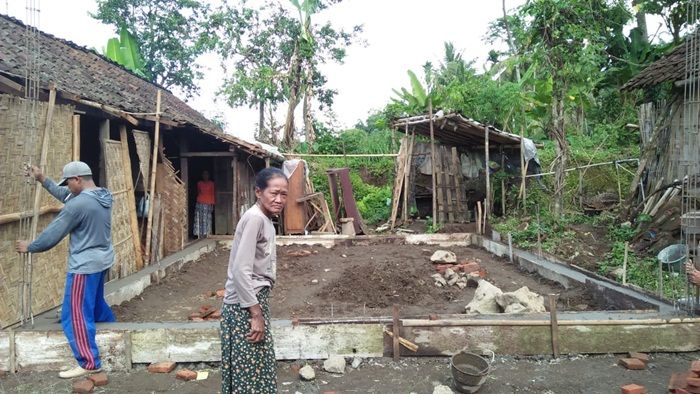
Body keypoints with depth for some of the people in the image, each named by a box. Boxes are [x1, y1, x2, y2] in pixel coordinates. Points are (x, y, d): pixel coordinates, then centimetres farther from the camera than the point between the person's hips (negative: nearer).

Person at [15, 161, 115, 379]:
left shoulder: (78, 204, -23)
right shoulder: (104, 195, 4)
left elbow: (53, 233, -12)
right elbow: (65, 195, 20)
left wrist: (29, 246, 4)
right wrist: (43, 180, 19)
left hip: (85, 265, -9)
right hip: (102, 260, 9)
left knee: (77, 314, -1)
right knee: (95, 302, 27)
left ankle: (89, 363, 4)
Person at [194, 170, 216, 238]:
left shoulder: (211, 183, 4)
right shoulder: (199, 183, 10)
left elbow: (213, 194, 2)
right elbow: (197, 192, 19)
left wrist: (213, 204, -2)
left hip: (208, 204, -2)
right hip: (200, 203, 2)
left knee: (207, 219, -3)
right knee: (199, 218, -4)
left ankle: (205, 233, 1)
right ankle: (199, 233, -2)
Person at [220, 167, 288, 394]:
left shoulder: (265, 220, 10)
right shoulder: (254, 218, -19)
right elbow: (241, 271, -24)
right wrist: (256, 314, -21)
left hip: (255, 301, 9)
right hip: (245, 306, -9)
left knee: (255, 370, 18)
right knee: (250, 373, 1)